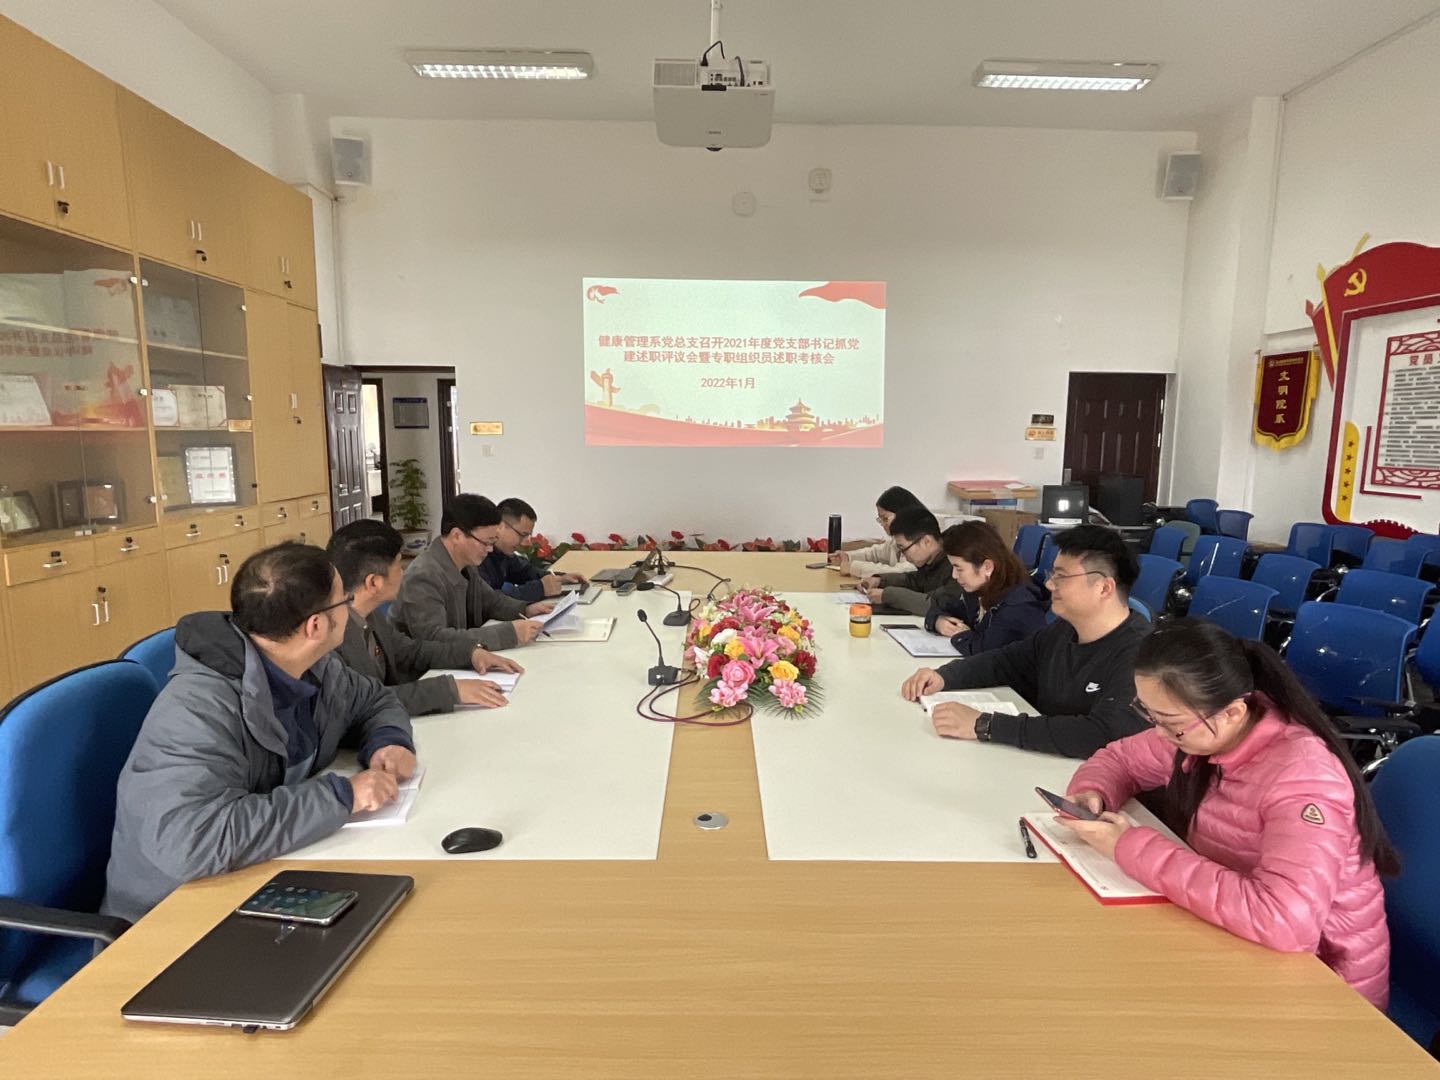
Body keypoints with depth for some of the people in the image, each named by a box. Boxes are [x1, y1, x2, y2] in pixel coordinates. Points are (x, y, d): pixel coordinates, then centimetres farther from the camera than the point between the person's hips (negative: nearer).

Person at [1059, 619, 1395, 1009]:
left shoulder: (1301, 774, -29)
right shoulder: (1198, 731, -9)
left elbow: (1285, 921, -41)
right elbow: (1119, 758, 9)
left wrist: (1134, 850, -34)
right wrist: (1092, 794, -13)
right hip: (1230, 943, 6)